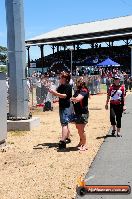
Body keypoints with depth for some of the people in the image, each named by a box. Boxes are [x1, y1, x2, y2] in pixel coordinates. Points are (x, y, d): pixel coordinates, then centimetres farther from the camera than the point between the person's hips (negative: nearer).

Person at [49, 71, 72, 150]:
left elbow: (64, 96, -22)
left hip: (66, 107, -9)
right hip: (62, 107, 9)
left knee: (64, 123, -16)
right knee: (65, 123, 19)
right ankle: (68, 138, 32)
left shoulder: (68, 86, -12)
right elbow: (57, 94, 12)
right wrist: (52, 91, -7)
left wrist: (55, 93, -27)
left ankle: (62, 142, -23)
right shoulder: (61, 86, 13)